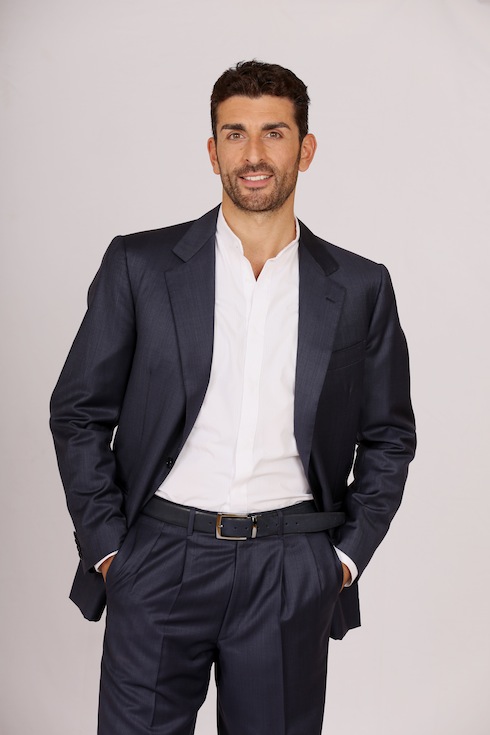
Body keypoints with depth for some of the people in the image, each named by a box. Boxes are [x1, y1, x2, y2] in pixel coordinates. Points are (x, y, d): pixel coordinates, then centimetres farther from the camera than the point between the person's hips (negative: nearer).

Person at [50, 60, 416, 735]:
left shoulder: (360, 288, 4)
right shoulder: (139, 265, 1)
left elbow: (388, 436, 11)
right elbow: (79, 412, 4)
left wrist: (348, 554, 3)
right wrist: (105, 546, -1)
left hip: (292, 577, 1)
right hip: (159, 561, 0)